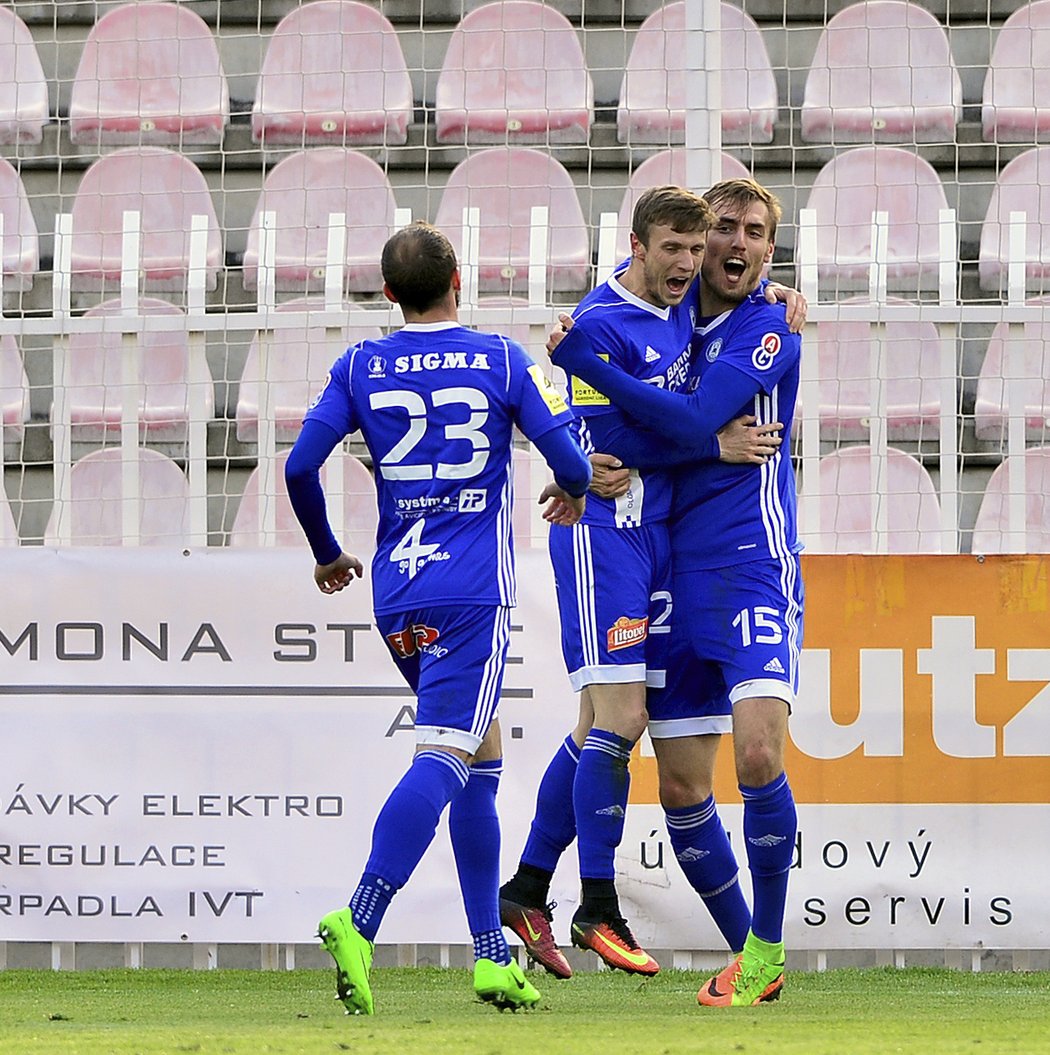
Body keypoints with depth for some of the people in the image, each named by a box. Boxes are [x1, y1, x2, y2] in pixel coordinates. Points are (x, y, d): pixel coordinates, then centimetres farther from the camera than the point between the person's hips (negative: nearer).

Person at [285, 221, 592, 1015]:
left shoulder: (360, 368, 7)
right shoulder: (502, 361, 1)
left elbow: (301, 467, 0)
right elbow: (570, 458, -2)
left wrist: (327, 553, 17)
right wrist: (573, 494, 22)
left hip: (397, 594, 4)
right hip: (473, 592, -4)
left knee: (482, 755, 17)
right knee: (444, 757, -13)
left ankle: (493, 954, 15)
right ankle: (360, 924, -33)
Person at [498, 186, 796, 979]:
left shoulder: (685, 302, 8)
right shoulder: (600, 326, -15)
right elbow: (614, 440, -16)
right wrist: (714, 445, -14)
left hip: (657, 533, 8)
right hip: (603, 532, -8)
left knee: (606, 726, 9)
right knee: (619, 718, -12)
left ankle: (528, 889, 15)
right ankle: (598, 906, -6)